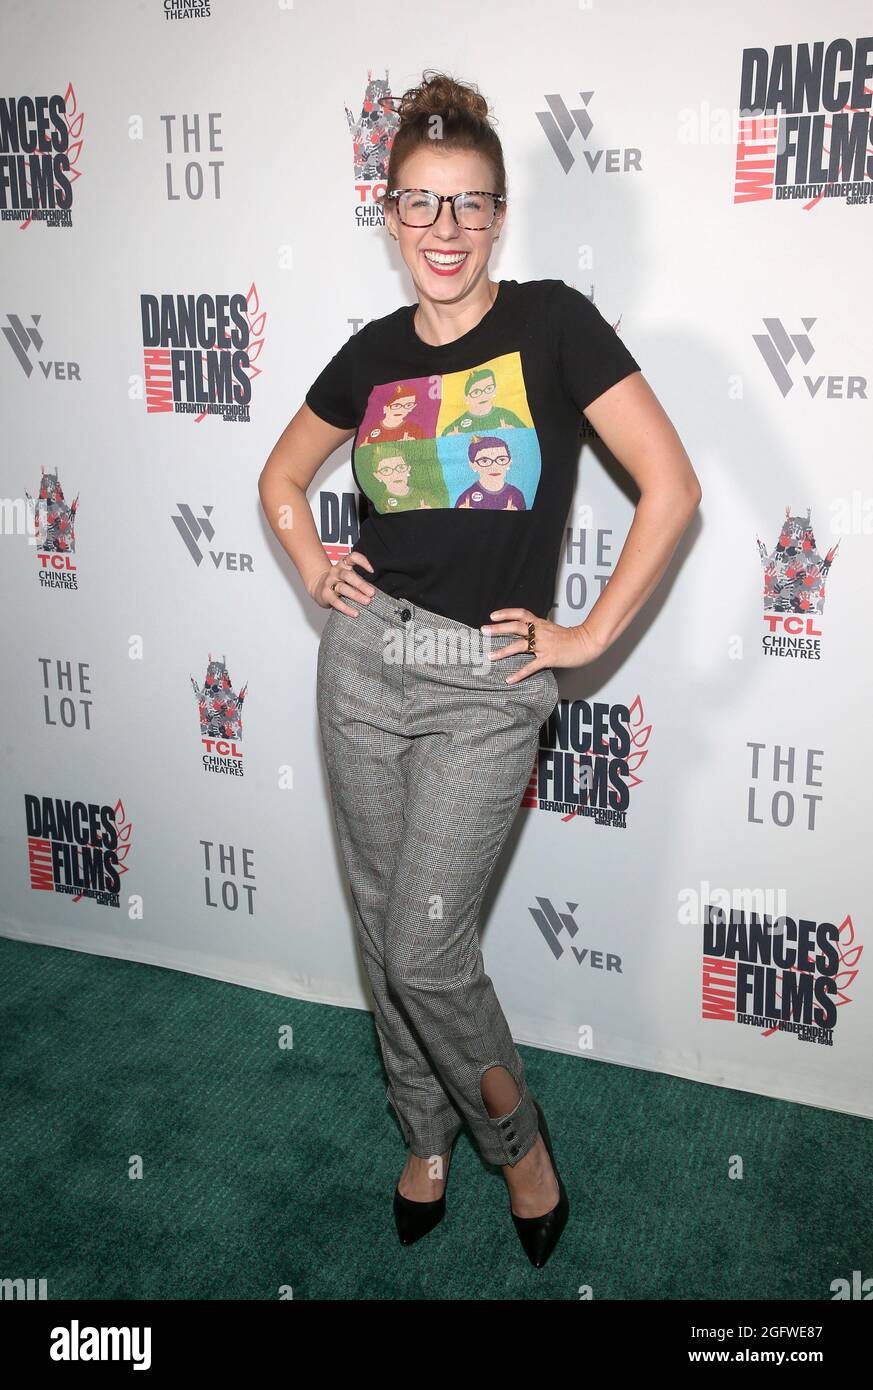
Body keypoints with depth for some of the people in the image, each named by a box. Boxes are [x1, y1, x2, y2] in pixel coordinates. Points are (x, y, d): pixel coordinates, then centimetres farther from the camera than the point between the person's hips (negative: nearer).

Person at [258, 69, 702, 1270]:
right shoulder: (373, 353, 7)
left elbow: (671, 488, -10)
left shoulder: (552, 322, -5)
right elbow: (283, 475, 23)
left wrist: (592, 634, -9)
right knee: (386, 928, 13)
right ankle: (428, 1135, 37)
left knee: (424, 951, -3)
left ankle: (517, 1135, 26)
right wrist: (311, 567, 7)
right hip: (366, 666, 5)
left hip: (486, 686, -4)